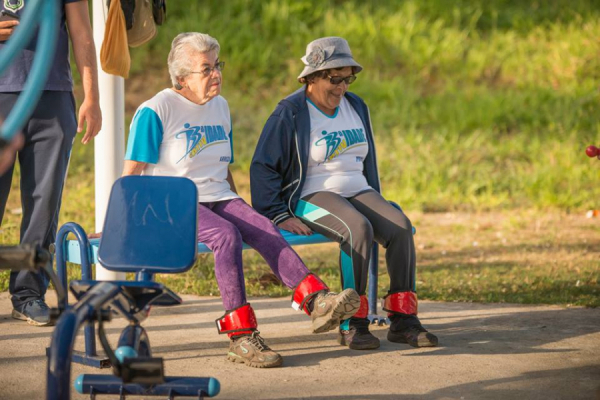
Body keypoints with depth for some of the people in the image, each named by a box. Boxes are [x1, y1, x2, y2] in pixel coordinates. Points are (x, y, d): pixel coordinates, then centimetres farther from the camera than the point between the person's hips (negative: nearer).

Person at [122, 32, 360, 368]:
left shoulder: (220, 107, 17)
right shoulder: (156, 111, -5)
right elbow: (133, 170, -5)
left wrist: (242, 209, 21)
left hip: (219, 199, 6)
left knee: (264, 229, -24)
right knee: (226, 234, -34)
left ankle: (316, 300, -42)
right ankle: (241, 337, -38)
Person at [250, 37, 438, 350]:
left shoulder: (356, 107, 16)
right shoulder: (290, 113, -5)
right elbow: (263, 167, -6)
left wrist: (377, 205, 21)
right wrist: (278, 216, -13)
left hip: (357, 192, 6)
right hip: (312, 196, -6)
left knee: (400, 226, -24)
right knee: (358, 229, -36)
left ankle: (402, 320, -22)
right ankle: (351, 324, -32)